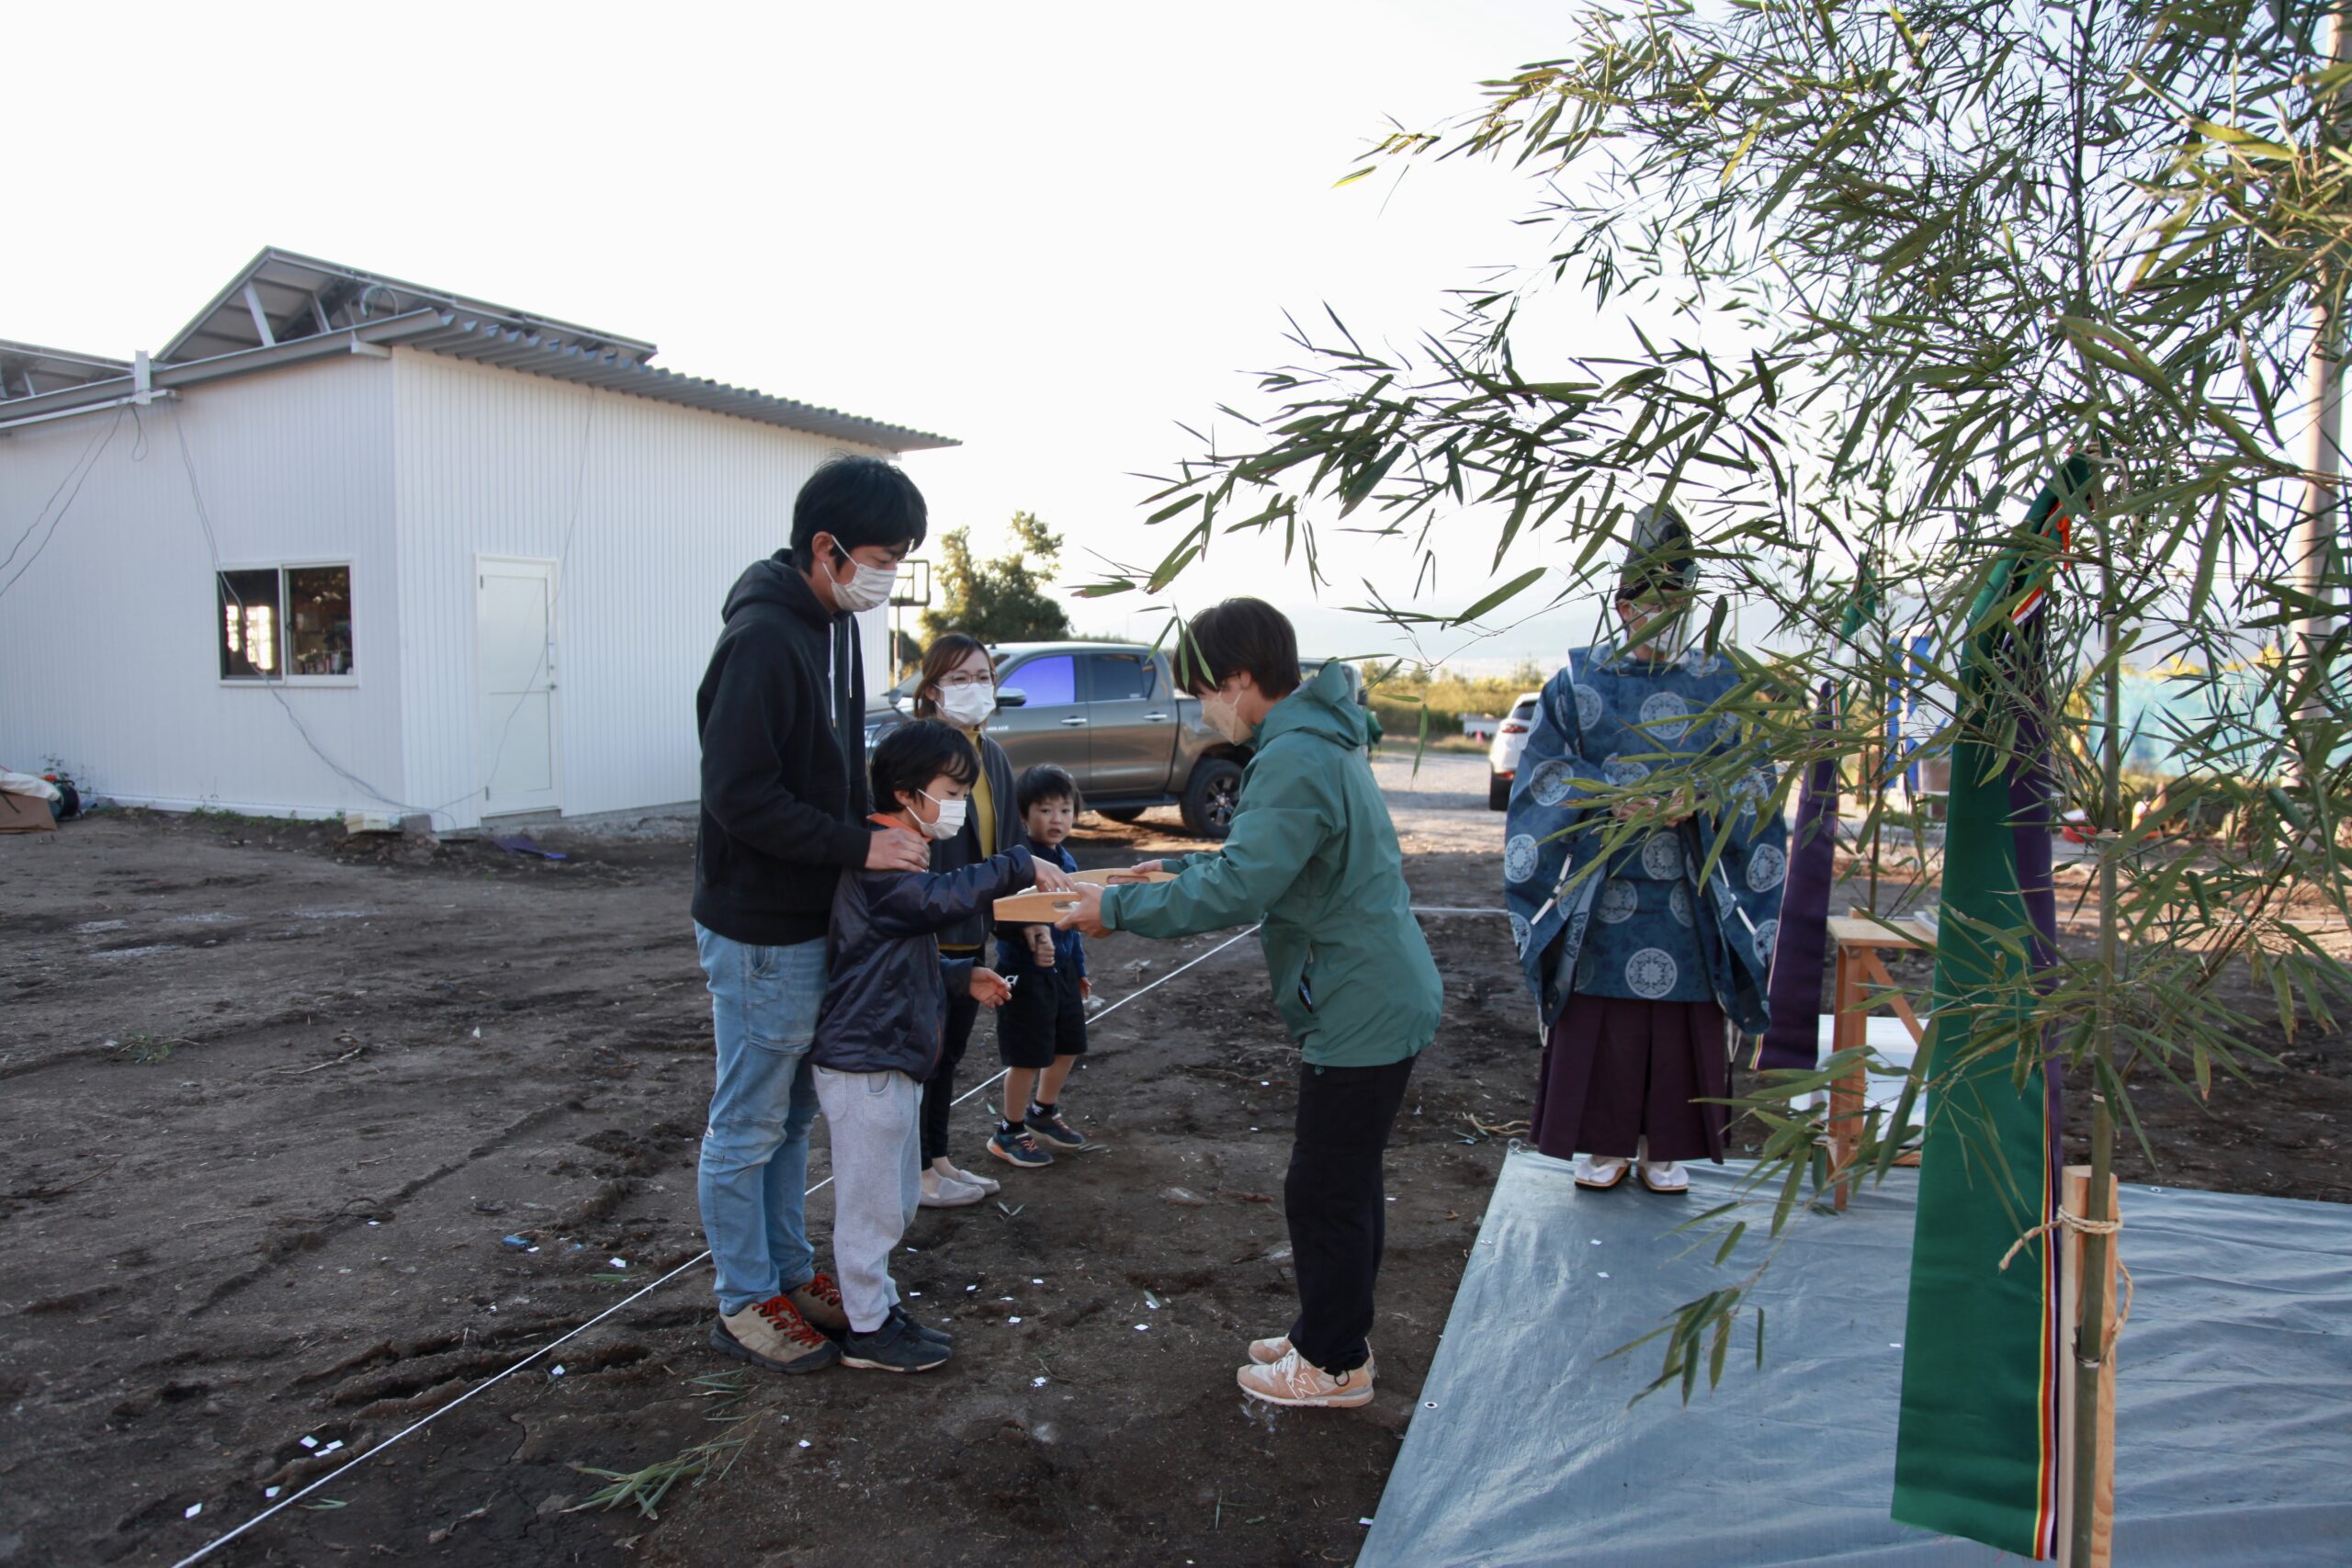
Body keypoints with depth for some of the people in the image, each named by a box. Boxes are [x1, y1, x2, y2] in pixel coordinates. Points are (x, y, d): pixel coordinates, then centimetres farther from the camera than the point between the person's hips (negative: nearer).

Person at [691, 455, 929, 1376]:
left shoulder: (833, 626, 8)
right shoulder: (762, 640, -22)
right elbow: (739, 795, -25)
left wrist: (873, 842, 11)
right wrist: (858, 847, -21)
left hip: (814, 921, 9)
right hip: (759, 933, -9)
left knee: (792, 1116, 20)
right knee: (747, 1127, 7)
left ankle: (790, 1272, 35)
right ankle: (744, 1303, 22)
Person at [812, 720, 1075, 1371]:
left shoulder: (899, 854, 17)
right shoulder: (881, 859, -18)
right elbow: (940, 897, -38)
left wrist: (963, 977, 14)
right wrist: (1019, 866, -36)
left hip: (891, 1056, 11)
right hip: (865, 1064, -11)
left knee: (896, 1197, 20)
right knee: (870, 1201, 2)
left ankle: (877, 1304, 33)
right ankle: (867, 1331, 14)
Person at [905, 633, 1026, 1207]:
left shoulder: (992, 756, 8)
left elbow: (1008, 842, 13)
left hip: (972, 930, 8)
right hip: (926, 934, -8)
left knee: (949, 1051, 19)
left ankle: (938, 1160, 34)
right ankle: (917, 1173, 21)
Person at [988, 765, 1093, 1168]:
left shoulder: (1067, 861, 8)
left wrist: (1080, 969, 23)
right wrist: (1035, 936, -53)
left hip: (1062, 969, 8)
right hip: (1025, 972, -8)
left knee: (1068, 1047, 19)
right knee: (1028, 1057, 1)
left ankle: (1044, 1113, 41)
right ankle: (1010, 1131, 21)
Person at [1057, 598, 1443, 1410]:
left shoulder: (1295, 760, -23)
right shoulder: (1321, 739, 12)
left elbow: (1237, 889, -28)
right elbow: (1266, 859, 21)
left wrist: (1118, 907, -20)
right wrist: (1181, 868, 14)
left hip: (1361, 1011, -10)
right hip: (1382, 998, 10)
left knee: (1324, 1192, 4)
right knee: (1349, 1182, 21)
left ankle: (1336, 1364, 20)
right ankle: (1329, 1330, 36)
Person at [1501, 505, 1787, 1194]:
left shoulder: (1723, 685, 6)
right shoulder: (1579, 681, 3)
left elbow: (1752, 780, 1)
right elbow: (1545, 774, -3)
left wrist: (1698, 800, -19)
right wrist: (1614, 799, -19)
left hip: (1691, 892, 1)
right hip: (1600, 889, -1)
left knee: (1682, 1022, 4)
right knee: (1599, 1018, 3)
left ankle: (1665, 1146, 20)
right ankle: (1604, 1143, 17)